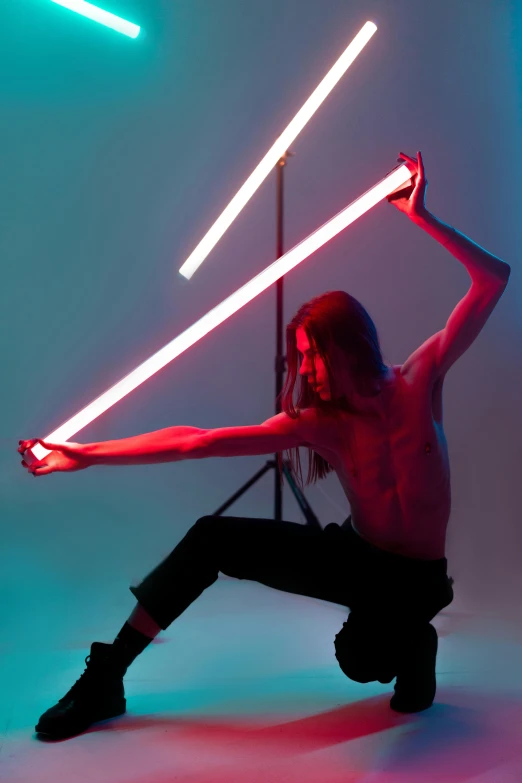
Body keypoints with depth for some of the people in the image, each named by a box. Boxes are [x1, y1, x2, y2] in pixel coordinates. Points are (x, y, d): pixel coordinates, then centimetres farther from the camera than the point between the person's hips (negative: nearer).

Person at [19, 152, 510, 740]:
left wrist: (419, 215, -23)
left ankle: (411, 643, 6)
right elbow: (195, 442, -15)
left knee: (361, 660, -33)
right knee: (211, 539, -14)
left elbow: (493, 278, -16)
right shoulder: (315, 422, -10)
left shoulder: (419, 381, -13)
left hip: (415, 579, -2)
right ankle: (106, 679, -4)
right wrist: (86, 454, -19)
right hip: (357, 556, 3)